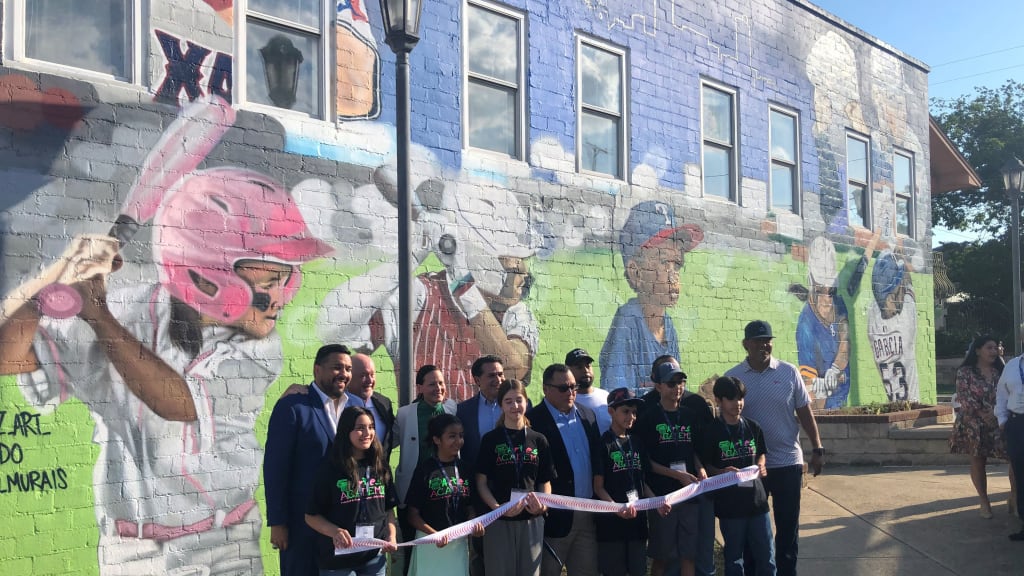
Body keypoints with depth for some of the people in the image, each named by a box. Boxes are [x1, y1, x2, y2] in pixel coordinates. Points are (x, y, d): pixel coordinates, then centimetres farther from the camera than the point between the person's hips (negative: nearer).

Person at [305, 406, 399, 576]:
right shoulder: (329, 470, -7)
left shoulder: (381, 468, 7)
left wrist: (391, 536, -2)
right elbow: (311, 516, -6)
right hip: (338, 562, -4)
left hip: (375, 557, 4)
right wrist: (334, 532, -22)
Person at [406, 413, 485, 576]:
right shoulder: (425, 469, -8)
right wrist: (435, 534, -21)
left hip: (459, 543, 4)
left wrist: (475, 524, -8)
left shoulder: (464, 469, 6)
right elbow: (413, 515, -7)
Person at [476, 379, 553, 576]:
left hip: (532, 521, 2)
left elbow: (545, 482, 10)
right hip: (498, 521, -2)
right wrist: (497, 507, -17)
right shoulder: (491, 439, 1)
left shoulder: (539, 440, 7)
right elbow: (481, 482, -1)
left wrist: (543, 505, -10)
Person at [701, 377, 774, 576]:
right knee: (734, 557, 8)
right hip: (729, 504, -3)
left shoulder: (753, 427, 5)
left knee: (767, 556, 7)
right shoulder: (711, 431, -6)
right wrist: (721, 473, -20)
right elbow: (705, 465, -2)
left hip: (757, 499, 3)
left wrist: (761, 466, -2)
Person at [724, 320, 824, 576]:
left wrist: (817, 449, 0)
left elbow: (805, 413, 4)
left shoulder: (789, 372, -1)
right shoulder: (732, 378, -3)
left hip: (788, 462, 0)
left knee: (788, 525, 8)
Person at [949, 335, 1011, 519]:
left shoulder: (1000, 371, 10)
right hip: (974, 424, -3)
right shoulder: (965, 372, -5)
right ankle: (983, 501, 19)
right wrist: (983, 413, -19)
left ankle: (1015, 496, 5)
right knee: (978, 462, 5)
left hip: (999, 423, 4)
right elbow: (964, 397, -12)